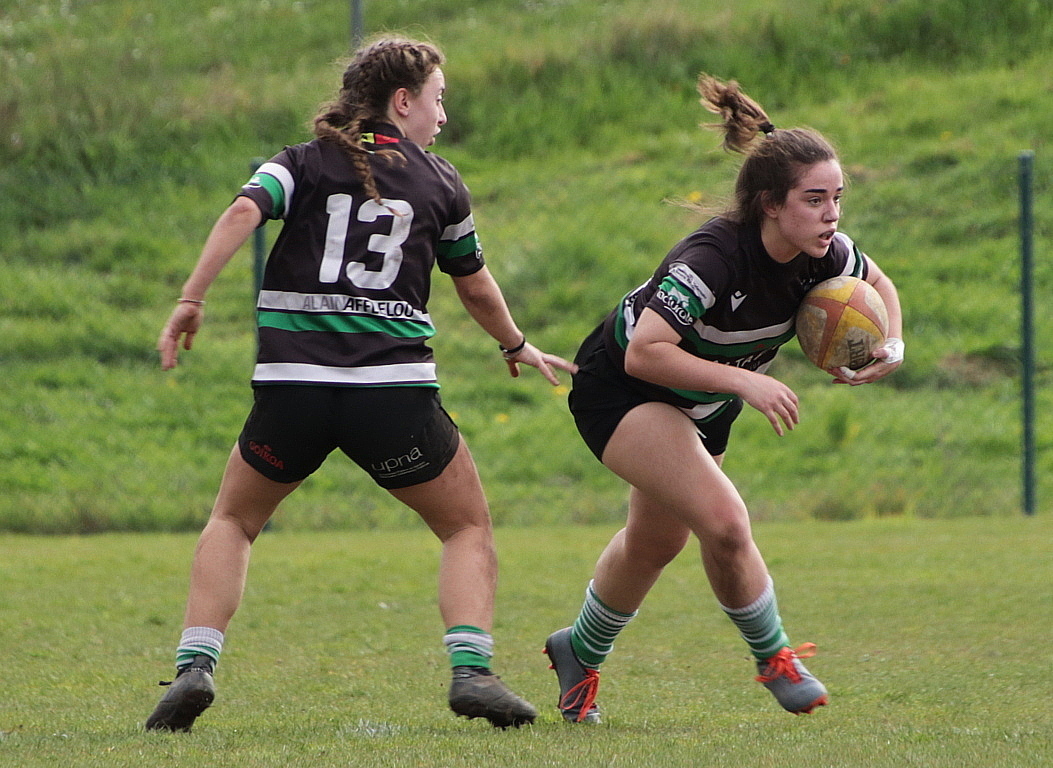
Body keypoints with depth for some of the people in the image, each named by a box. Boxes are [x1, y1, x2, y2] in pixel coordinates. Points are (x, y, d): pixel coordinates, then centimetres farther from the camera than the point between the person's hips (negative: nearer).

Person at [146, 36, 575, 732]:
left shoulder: (303, 164, 11)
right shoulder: (441, 183, 12)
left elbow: (244, 211, -9)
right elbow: (476, 288, 23)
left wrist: (191, 301, -12)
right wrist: (518, 347, 41)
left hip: (291, 387, 1)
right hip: (395, 391, -1)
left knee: (233, 522, 22)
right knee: (470, 528, 15)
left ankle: (196, 665, 4)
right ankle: (471, 670, -7)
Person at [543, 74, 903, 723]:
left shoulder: (823, 255, -19)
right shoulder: (712, 259, -38)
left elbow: (879, 284, 3)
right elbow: (644, 352, -40)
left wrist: (891, 346, -16)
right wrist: (744, 381, -42)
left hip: (704, 403, 8)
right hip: (621, 392, -8)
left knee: (656, 542, 24)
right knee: (724, 522, -25)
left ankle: (580, 655, 49)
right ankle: (772, 654, 0)